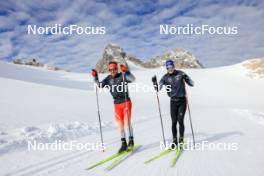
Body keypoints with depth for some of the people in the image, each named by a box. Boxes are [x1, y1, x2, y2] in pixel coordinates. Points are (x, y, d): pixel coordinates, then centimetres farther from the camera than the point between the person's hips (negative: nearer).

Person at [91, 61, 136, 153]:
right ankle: (123, 143, 19)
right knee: (120, 124, 7)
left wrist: (126, 71, -38)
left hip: (126, 102, -4)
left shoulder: (122, 76, -9)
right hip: (117, 104, 4)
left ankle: (131, 139, 15)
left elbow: (133, 79, -24)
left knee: (127, 122, -7)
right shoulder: (109, 78, 5)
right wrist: (95, 77, -8)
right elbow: (99, 85, 6)